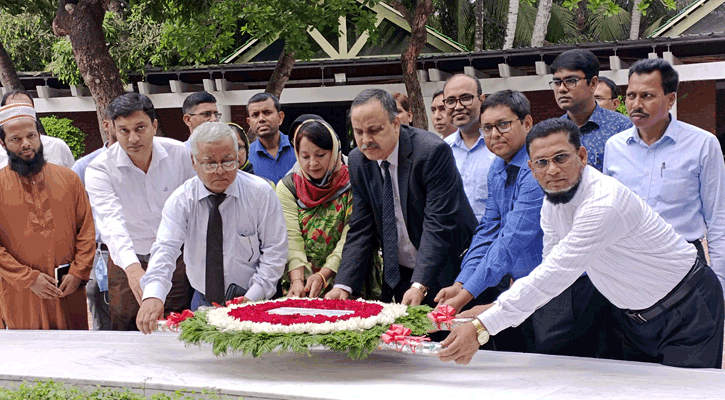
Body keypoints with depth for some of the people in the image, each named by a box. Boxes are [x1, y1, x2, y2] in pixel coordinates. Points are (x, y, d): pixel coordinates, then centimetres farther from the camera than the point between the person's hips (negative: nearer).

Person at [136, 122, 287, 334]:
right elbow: (165, 249, -14)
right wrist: (153, 296, -32)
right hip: (203, 304, 2)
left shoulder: (261, 193, -5)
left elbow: (275, 251, -1)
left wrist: (252, 298, -12)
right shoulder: (181, 200, -3)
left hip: (253, 302, -2)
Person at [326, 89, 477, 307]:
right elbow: (360, 230, 1)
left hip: (446, 271, -4)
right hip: (398, 277, 5)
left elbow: (438, 224, -23)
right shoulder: (358, 161, 0)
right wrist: (343, 285, -11)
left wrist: (419, 285, -31)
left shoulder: (433, 151, -19)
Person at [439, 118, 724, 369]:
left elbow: (556, 275, -37)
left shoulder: (604, 202, -33)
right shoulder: (551, 204, -4)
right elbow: (551, 271, 3)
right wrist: (496, 308, -12)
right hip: (632, 315, 8)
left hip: (687, 309, -8)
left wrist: (482, 329, -38)